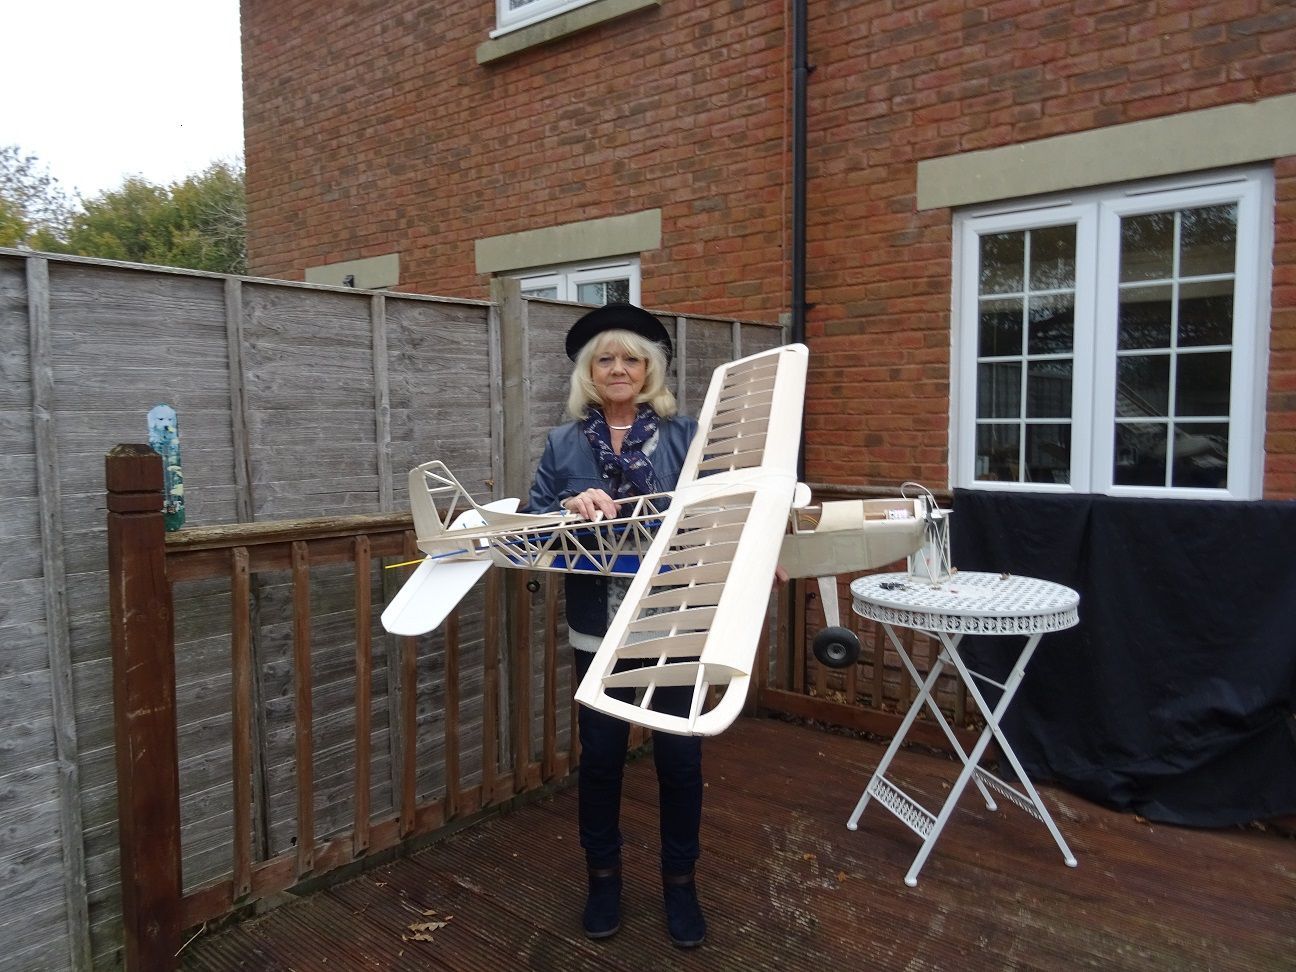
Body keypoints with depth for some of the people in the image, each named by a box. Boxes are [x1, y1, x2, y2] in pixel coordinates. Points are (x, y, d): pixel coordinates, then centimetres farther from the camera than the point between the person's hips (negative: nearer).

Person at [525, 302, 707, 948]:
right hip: (599, 626, 1)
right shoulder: (563, 446, 6)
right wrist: (572, 507, -21)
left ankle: (679, 881, 30)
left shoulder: (685, 435, 2)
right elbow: (532, 524, 0)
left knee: (680, 754, 7)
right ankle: (603, 875, 35)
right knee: (600, 754, 11)